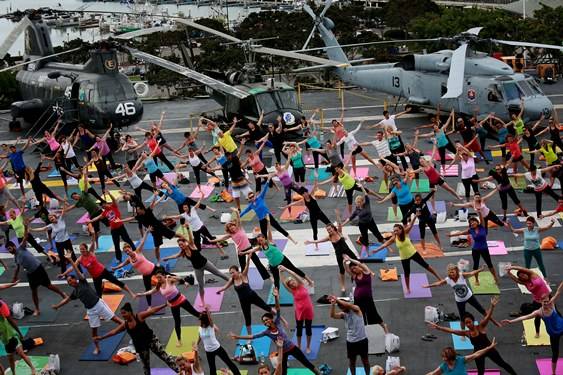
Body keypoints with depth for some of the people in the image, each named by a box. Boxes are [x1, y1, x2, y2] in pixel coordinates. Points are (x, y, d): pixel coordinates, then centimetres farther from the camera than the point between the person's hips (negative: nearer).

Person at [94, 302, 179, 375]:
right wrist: (101, 337, 8)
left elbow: (152, 311, -18)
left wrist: (165, 305, -23)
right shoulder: (124, 324, 0)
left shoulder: (139, 316, -14)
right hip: (140, 346, 5)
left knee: (163, 355, -9)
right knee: (145, 365, 16)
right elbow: (114, 331, 7)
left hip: (151, 340, -5)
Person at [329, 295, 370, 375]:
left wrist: (337, 300, -31)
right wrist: (333, 304, -30)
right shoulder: (343, 314, 1)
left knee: (365, 360, 10)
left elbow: (349, 305, -32)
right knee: (351, 360, 13)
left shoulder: (356, 309, -11)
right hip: (350, 341, 4)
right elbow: (333, 315, -16)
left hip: (362, 340, -4)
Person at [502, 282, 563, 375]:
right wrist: (511, 321, -30)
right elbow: (525, 317, -23)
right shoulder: (539, 312, -18)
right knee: (555, 353, 11)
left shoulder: (552, 303, -16)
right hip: (554, 333, 0)